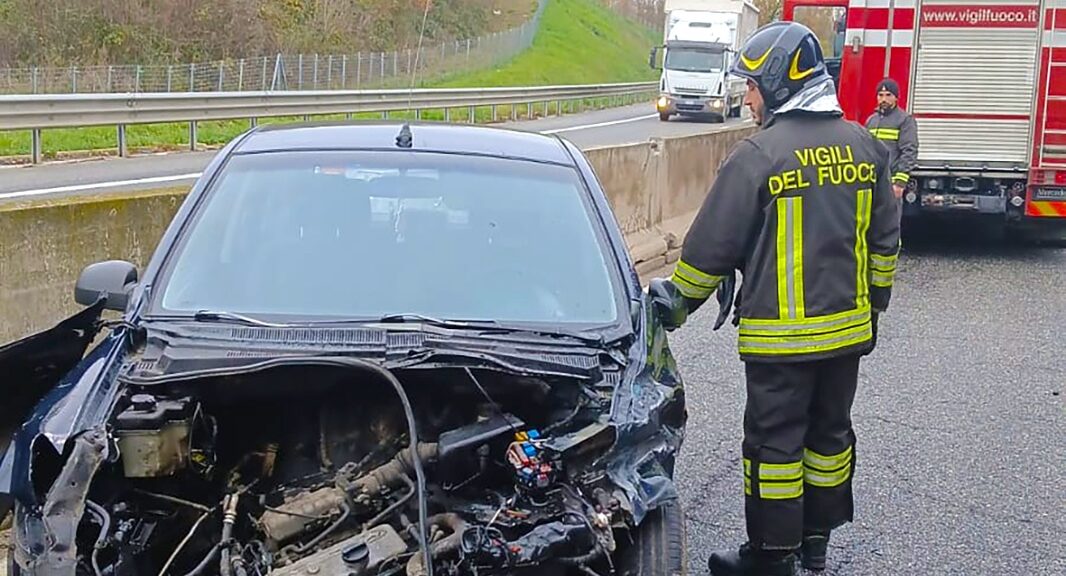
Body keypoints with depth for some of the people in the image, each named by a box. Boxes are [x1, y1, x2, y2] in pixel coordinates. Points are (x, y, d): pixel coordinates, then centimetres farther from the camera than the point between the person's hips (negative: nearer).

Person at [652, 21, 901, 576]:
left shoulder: (758, 154, -16)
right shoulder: (864, 146, 4)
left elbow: (711, 248, -11)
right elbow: (885, 240, 11)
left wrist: (675, 302, 3)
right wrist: (874, 301, 23)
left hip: (780, 336, -6)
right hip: (849, 328, 7)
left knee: (774, 441, 4)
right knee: (829, 431, 18)